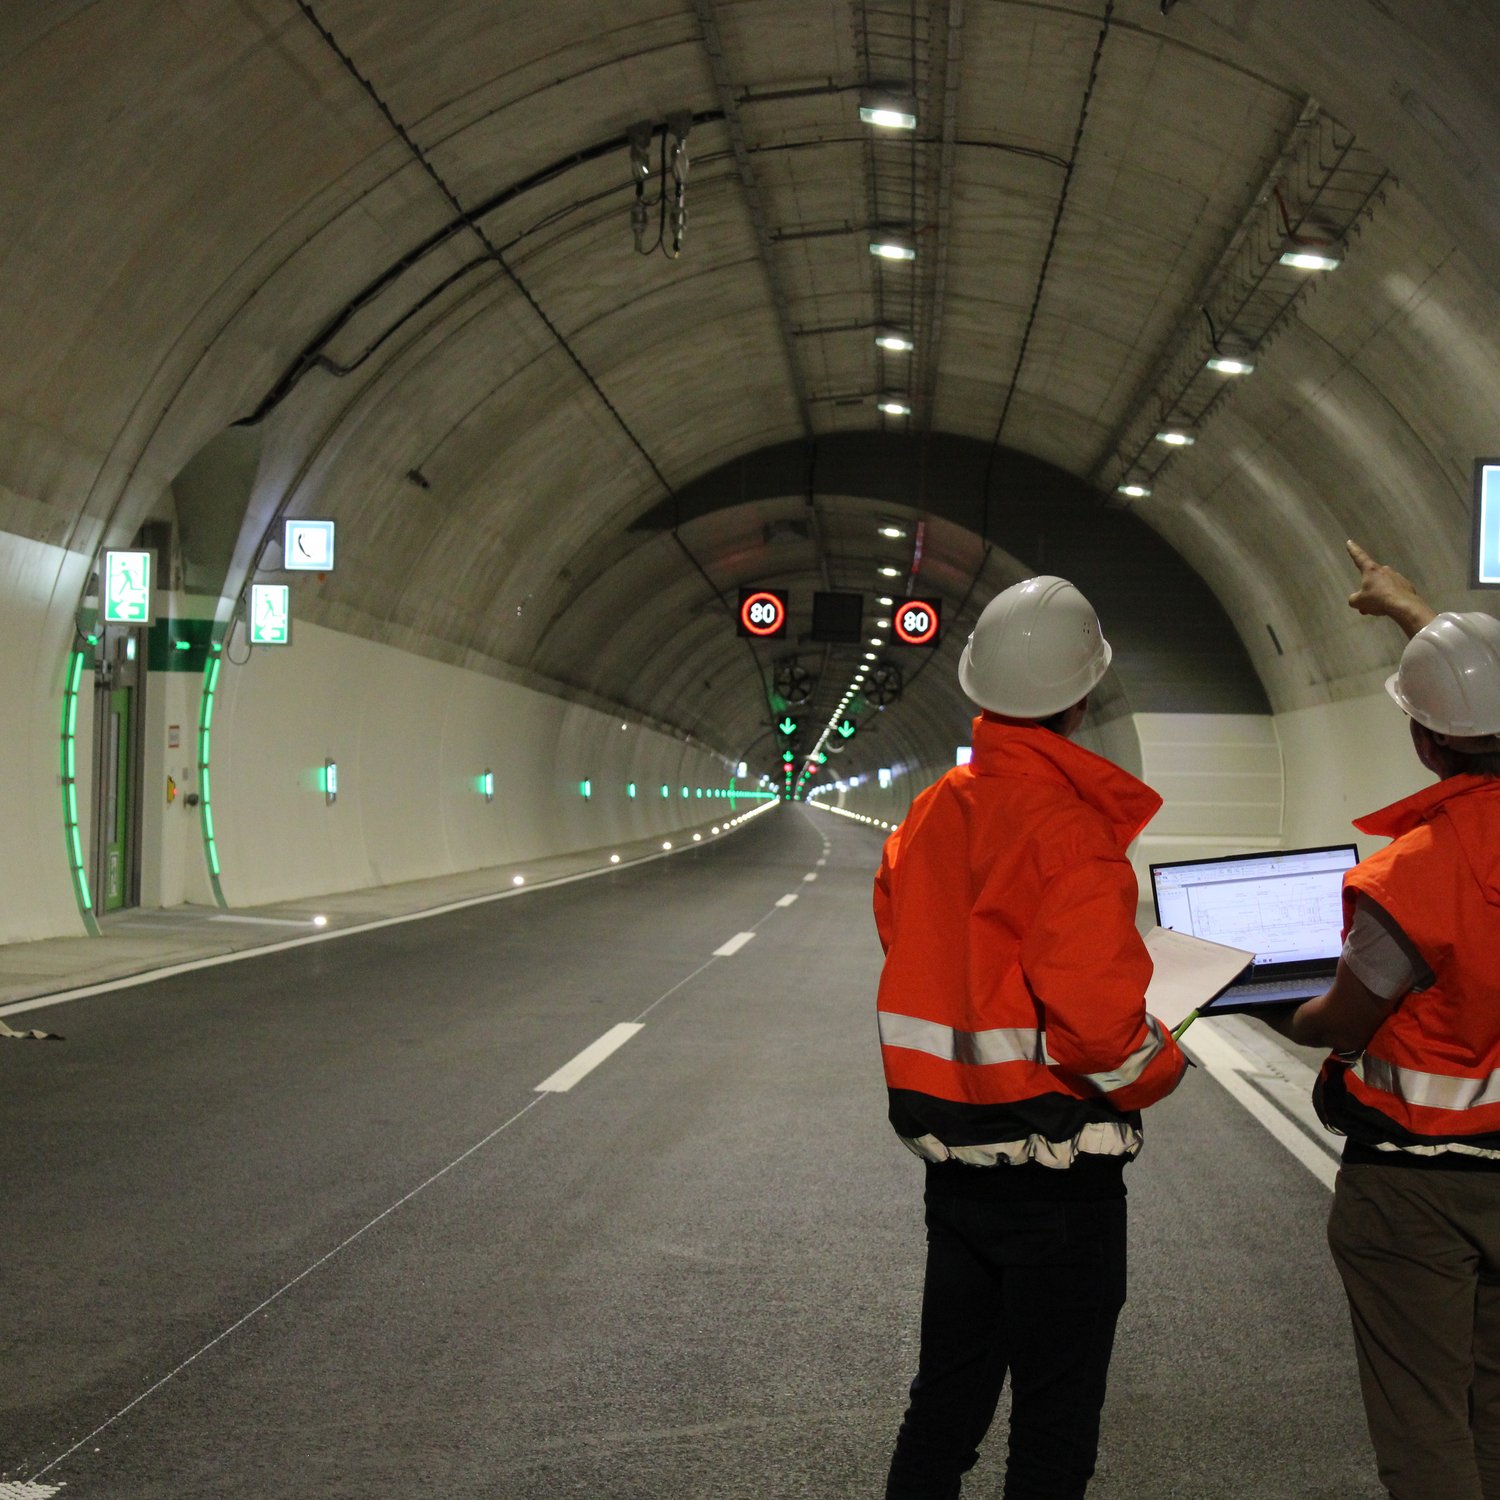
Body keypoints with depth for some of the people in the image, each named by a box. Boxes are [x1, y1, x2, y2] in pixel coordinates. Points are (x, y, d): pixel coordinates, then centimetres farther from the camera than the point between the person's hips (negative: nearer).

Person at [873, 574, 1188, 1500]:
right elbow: (1098, 1018, -26)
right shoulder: (1071, 829, -20)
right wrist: (1162, 1067, -6)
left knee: (946, 1399, 21)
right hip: (1056, 1174, -7)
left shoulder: (935, 809, 3)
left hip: (950, 1160, 7)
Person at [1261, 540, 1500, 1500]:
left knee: (1422, 1420, 6)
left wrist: (1292, 1020, 13)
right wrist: (1412, 609, 27)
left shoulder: (1408, 878, -27)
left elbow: (1342, 1024, -10)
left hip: (1414, 1179, -6)